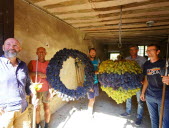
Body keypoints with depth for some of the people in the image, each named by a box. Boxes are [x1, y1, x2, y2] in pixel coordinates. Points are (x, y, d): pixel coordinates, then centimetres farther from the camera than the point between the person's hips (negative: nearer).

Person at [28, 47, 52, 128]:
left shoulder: (49, 63, 2)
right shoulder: (32, 62, 2)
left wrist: (50, 91, -5)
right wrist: (39, 74, -19)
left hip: (46, 90, 1)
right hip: (35, 90, 0)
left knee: (47, 107, 8)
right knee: (37, 108, 7)